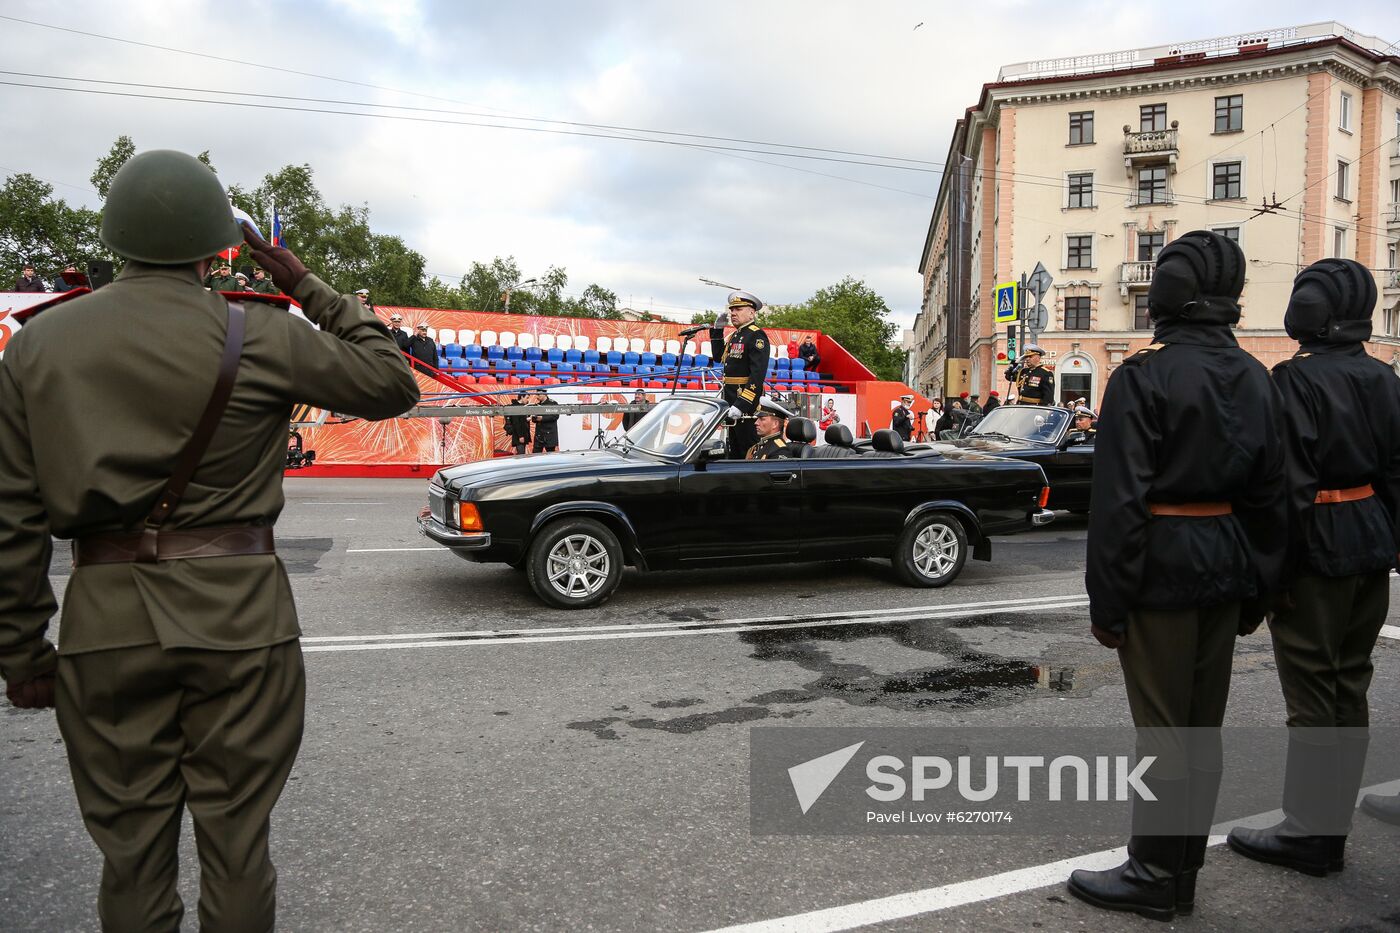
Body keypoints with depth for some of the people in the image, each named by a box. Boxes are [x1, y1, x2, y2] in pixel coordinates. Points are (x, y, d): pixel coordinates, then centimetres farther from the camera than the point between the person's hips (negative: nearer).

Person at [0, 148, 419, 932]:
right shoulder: (258, 337, -7)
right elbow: (392, 386, 5)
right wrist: (312, 291, 9)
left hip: (105, 619, 3)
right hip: (238, 613, -2)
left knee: (132, 850, 15)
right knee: (236, 843, 10)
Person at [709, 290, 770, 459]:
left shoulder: (756, 336, -14)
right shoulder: (734, 336, 16)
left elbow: (757, 375, -22)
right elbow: (718, 356, 29)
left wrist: (741, 405, -28)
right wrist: (717, 331, 18)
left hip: (746, 403, -10)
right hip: (731, 402, 10)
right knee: (734, 453, 17)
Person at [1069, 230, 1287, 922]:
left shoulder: (1143, 377, -15)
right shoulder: (1257, 380, 8)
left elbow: (1120, 501, -18)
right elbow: (1269, 494, 12)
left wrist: (1107, 602, -13)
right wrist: (1254, 588, 18)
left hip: (1163, 567, -7)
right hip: (1226, 568, 7)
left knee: (1162, 728, 3)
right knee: (1202, 727, 15)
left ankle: (1155, 877, 15)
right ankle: (1183, 868, 29)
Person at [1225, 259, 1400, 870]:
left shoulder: (1296, 380, -16)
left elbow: (1290, 481, -20)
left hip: (1318, 550, -8)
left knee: (1312, 693, 0)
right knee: (1348, 688, 15)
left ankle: (1307, 833, 11)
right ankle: (1331, 827, 27)